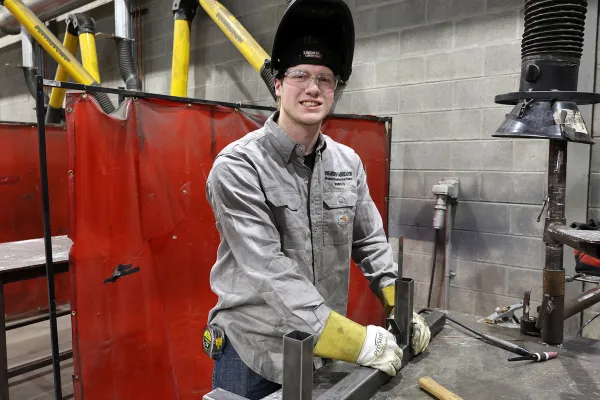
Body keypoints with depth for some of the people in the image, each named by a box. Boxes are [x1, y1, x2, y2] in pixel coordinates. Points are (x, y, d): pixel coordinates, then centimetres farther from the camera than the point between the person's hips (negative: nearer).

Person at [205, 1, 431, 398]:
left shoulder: (348, 163, -1)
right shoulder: (238, 167, -18)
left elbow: (370, 242, 8)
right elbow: (270, 272, -24)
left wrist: (401, 307, -4)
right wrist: (359, 341, -26)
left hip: (326, 349, 5)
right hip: (253, 351, -4)